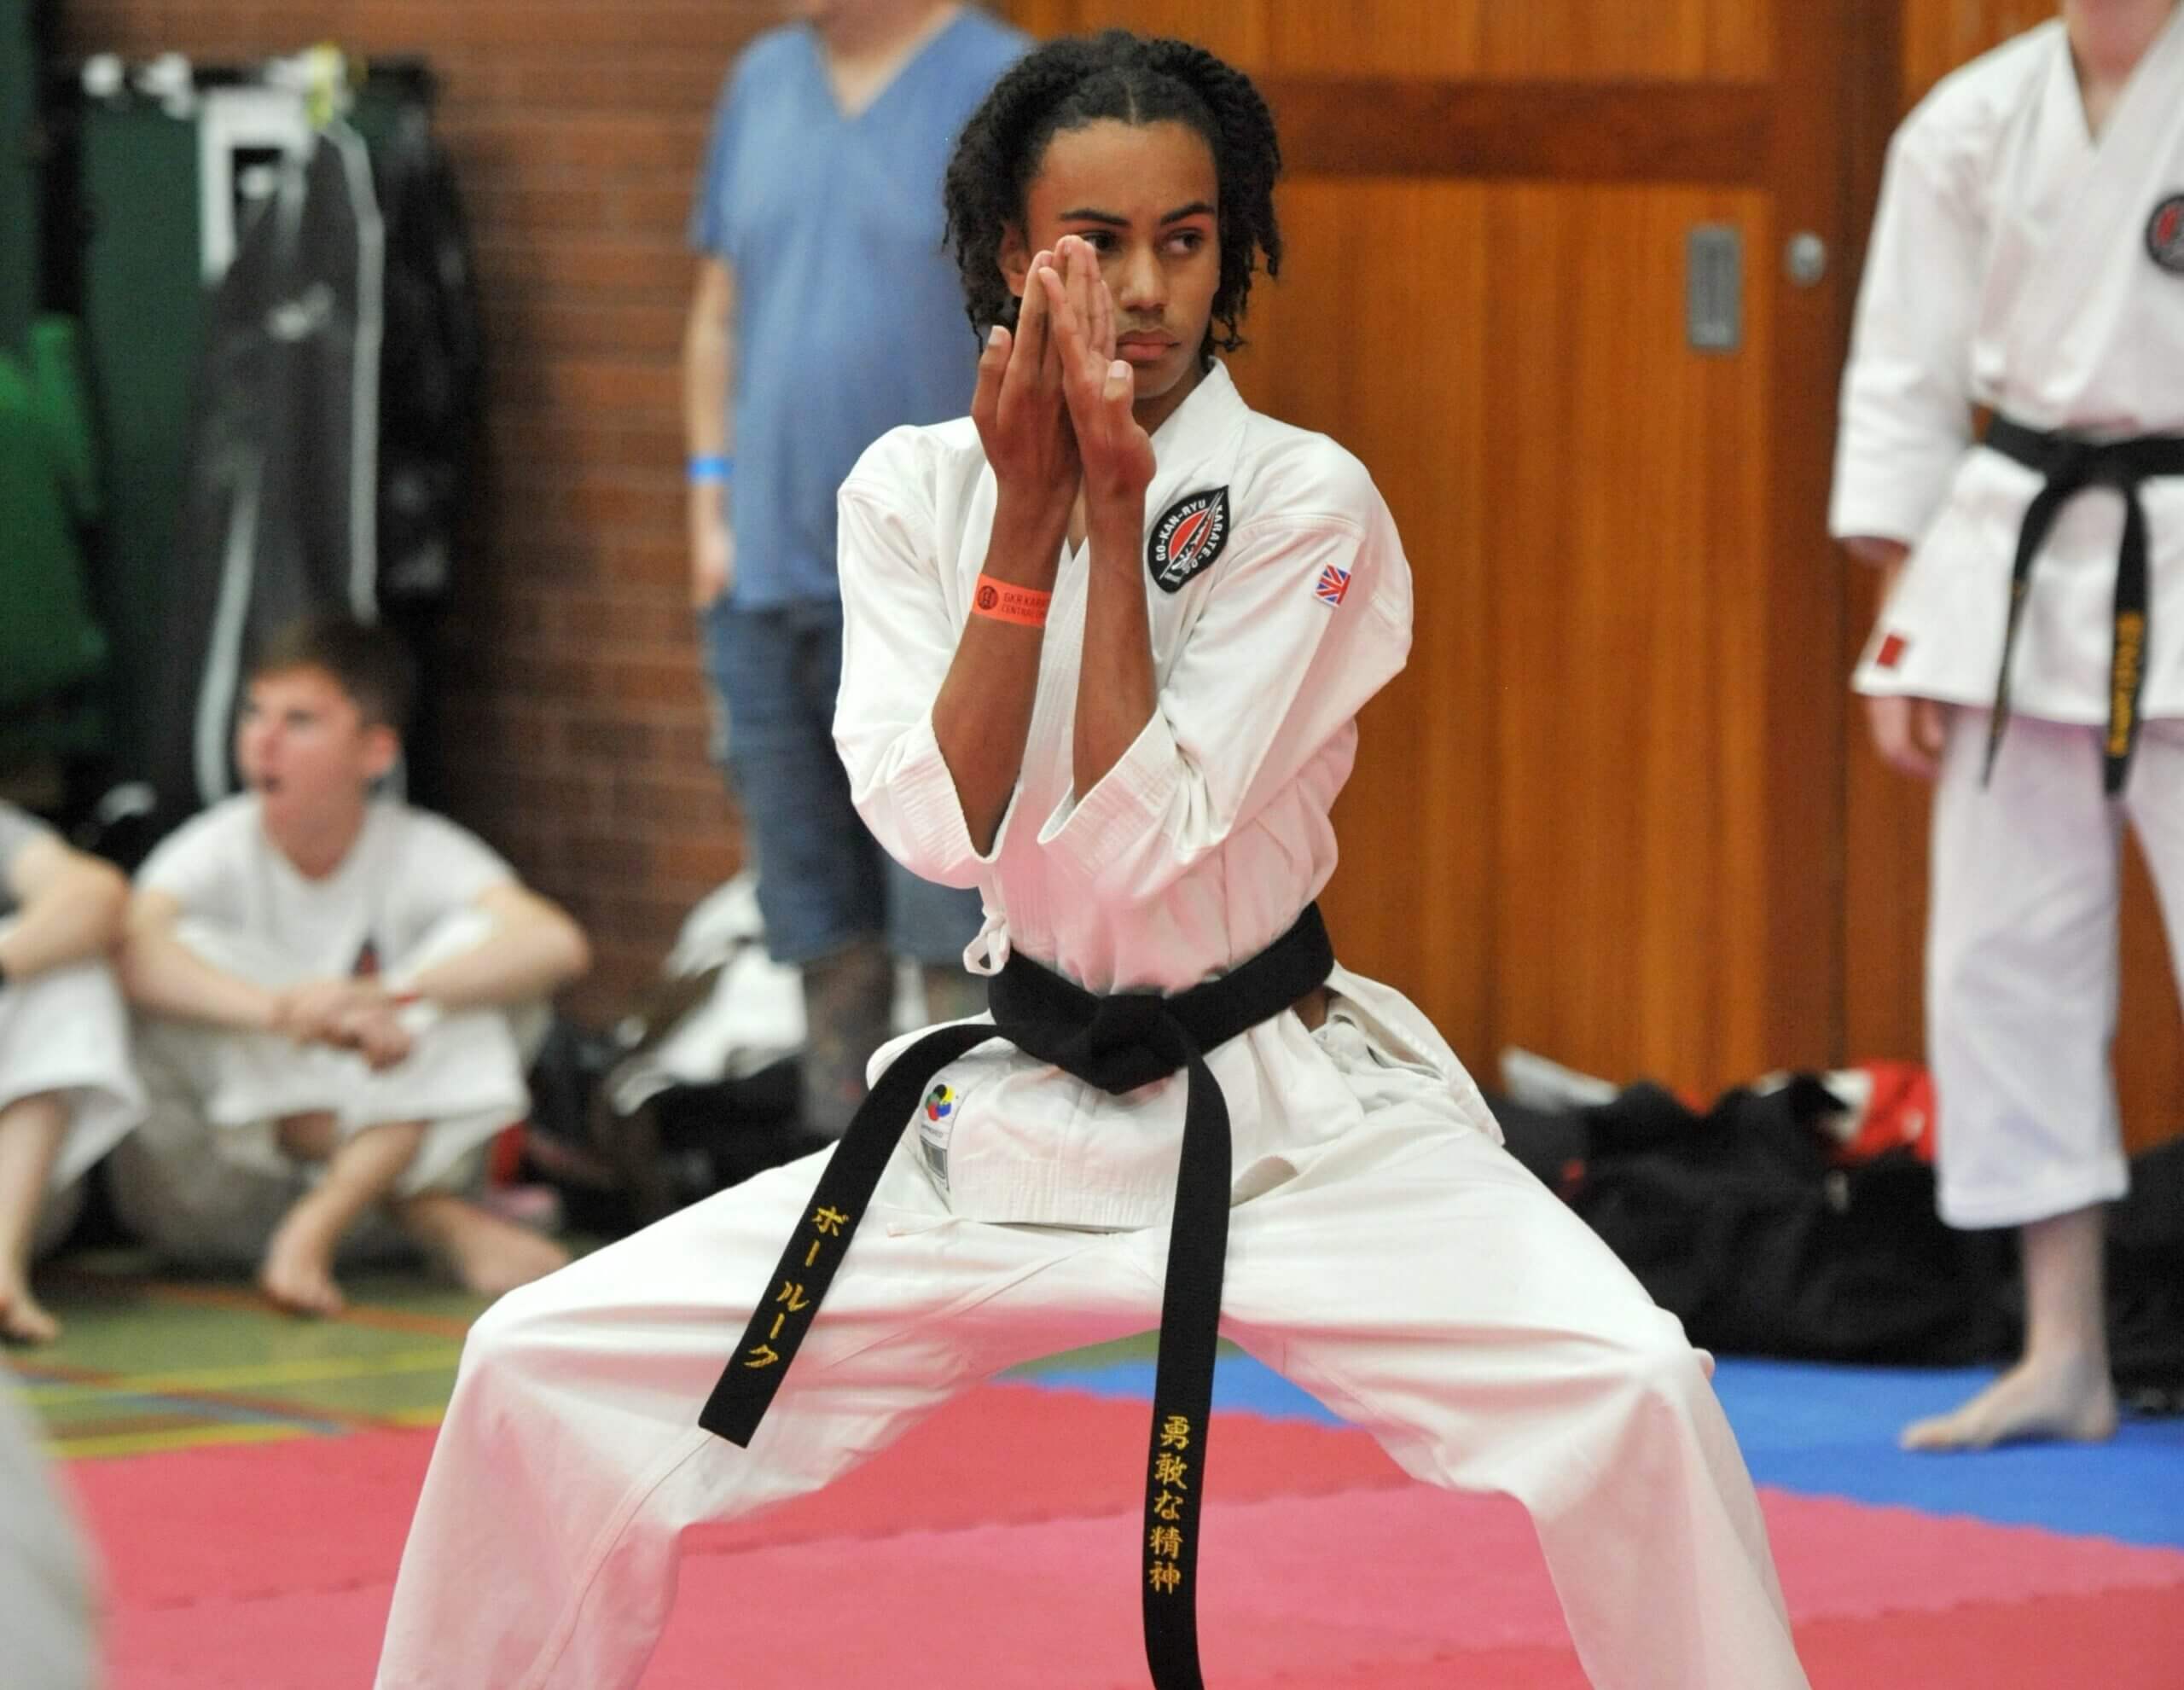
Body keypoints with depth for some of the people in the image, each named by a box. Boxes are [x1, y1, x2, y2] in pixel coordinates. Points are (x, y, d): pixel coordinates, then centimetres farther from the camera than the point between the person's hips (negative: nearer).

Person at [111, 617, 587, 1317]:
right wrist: (281, 1010, -49)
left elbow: (556, 945, -26)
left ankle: (321, 1225, -31)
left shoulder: (420, 853, -7)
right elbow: (134, 950, -32)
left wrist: (383, 994, -41)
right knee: (195, 952, -25)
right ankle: (441, 1220, -28)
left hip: (386, 1149, 1)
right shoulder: (217, 851, -9)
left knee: (477, 942, -17)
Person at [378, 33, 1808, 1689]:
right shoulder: (911, 488, 0)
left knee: (1629, 1387, -27)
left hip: (1292, 1120, -3)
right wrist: (1027, 509, -17)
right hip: (1007, 1125, 3)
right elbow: (945, 828, -13)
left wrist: (1115, 507, -20)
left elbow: (1144, 842, -18)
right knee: (541, 1371, -6)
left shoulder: (1305, 502, -10)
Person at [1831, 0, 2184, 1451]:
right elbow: (1908, 372, 8)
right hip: (2014, 568, 4)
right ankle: (2064, 1357, 15)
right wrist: (1899, 627, 5)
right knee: (2004, 949, 5)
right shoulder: (1973, 124, 5)